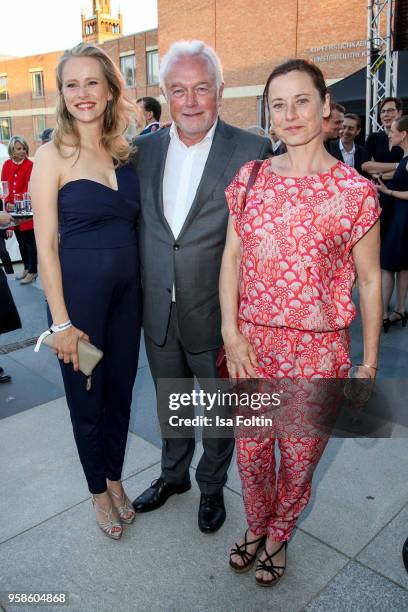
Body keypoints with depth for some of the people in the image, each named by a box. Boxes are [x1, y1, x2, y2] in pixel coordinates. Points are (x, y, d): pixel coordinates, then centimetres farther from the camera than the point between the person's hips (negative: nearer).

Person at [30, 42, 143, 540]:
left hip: (127, 289, 5)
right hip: (78, 291, -4)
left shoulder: (125, 151, 6)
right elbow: (46, 245, -10)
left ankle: (115, 477, 40)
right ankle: (98, 490, 35)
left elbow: (133, 223, 11)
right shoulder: (52, 156, -8)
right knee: (86, 395, 11)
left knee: (121, 389, 16)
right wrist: (61, 321, -12)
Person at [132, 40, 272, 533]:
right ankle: (173, 474, 50)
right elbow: (138, 226, 8)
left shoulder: (252, 151, -12)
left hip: (216, 315, -3)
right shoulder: (145, 148, 2)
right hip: (158, 312, 4)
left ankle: (212, 487, 44)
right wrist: (139, 297, 5)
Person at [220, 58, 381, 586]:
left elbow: (369, 280, -2)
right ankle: (256, 525, 46)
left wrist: (369, 361, 0)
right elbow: (231, 257, 3)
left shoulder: (356, 192, -7)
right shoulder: (250, 177, 1)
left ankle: (279, 534, 44)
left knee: (299, 454, 14)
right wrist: (231, 334, -6)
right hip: (251, 343, 2)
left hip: (317, 349, -2)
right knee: (250, 449, 16)